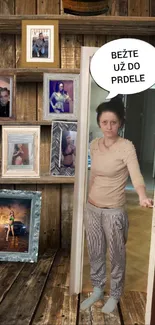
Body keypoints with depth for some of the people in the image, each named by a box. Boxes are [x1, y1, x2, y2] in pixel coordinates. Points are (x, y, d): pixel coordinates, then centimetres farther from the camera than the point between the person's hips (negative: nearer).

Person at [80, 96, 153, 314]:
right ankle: (97, 291, 40)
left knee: (116, 256, 13)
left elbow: (136, 175, -29)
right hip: (91, 209, 5)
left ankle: (114, 296, 36)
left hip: (114, 211, -5)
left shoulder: (126, 146, -16)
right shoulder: (94, 145, 1)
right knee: (95, 253, 19)